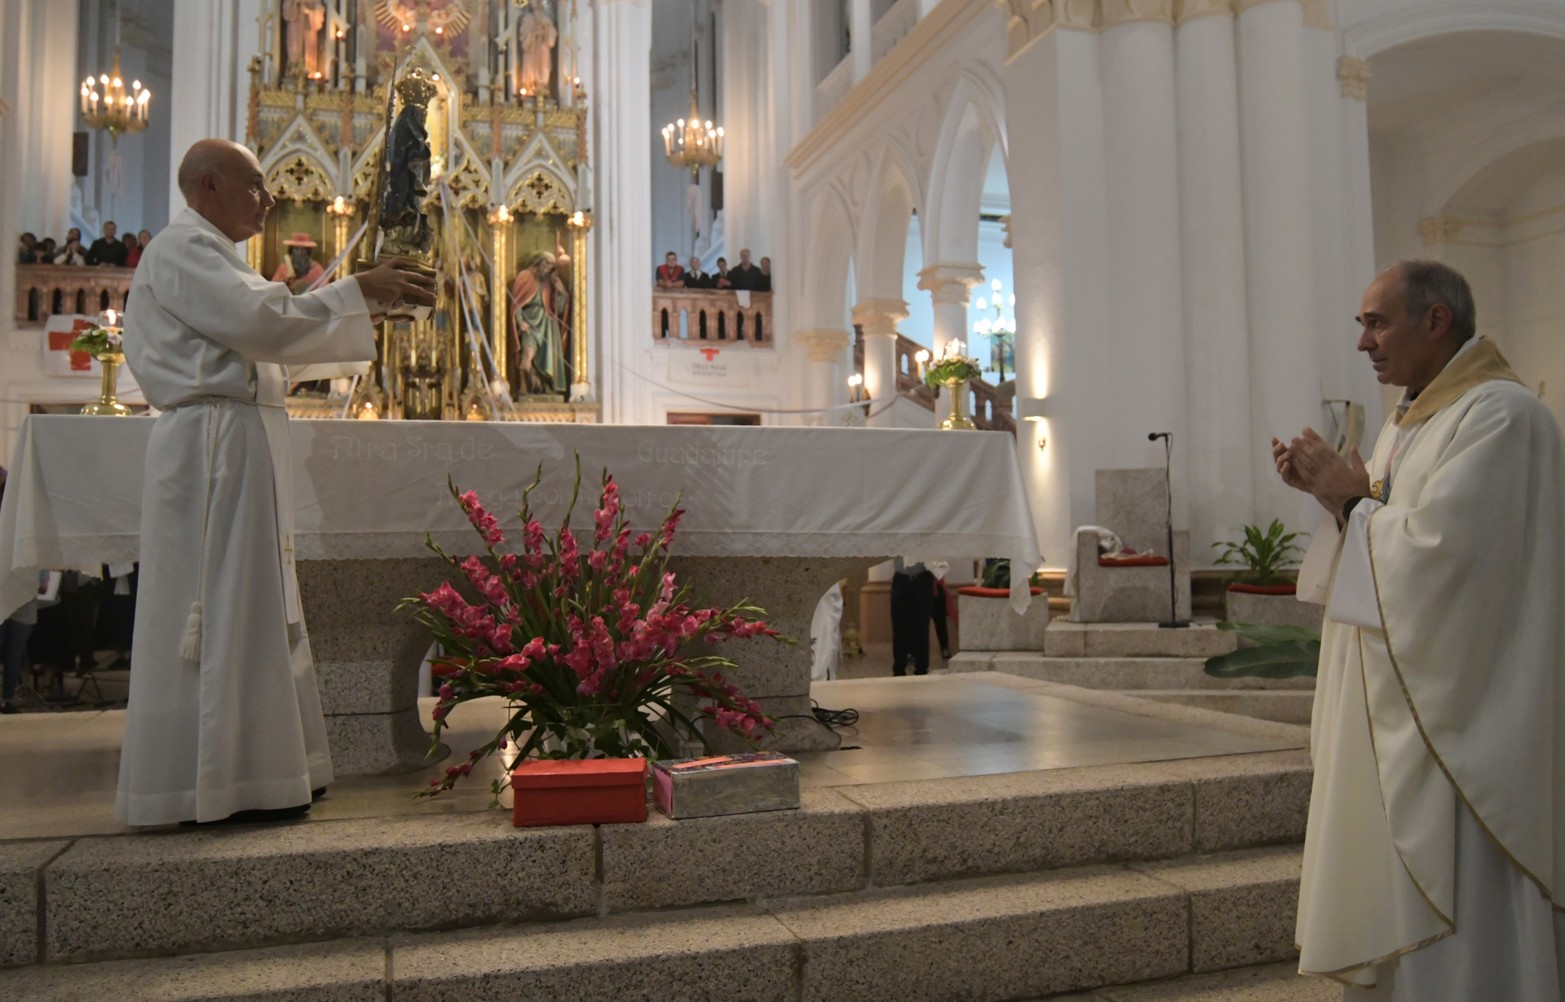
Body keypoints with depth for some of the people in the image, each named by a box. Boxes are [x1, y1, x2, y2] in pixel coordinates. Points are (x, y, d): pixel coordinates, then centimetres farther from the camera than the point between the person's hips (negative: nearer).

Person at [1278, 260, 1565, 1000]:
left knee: (1454, 926, 0)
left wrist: (1353, 500, -10)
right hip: (1391, 708, 9)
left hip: (1454, 706, -9)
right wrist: (1330, 491, 2)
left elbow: (1436, 548, -24)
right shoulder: (1409, 421, 15)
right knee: (1389, 882, 16)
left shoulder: (1501, 416, -15)